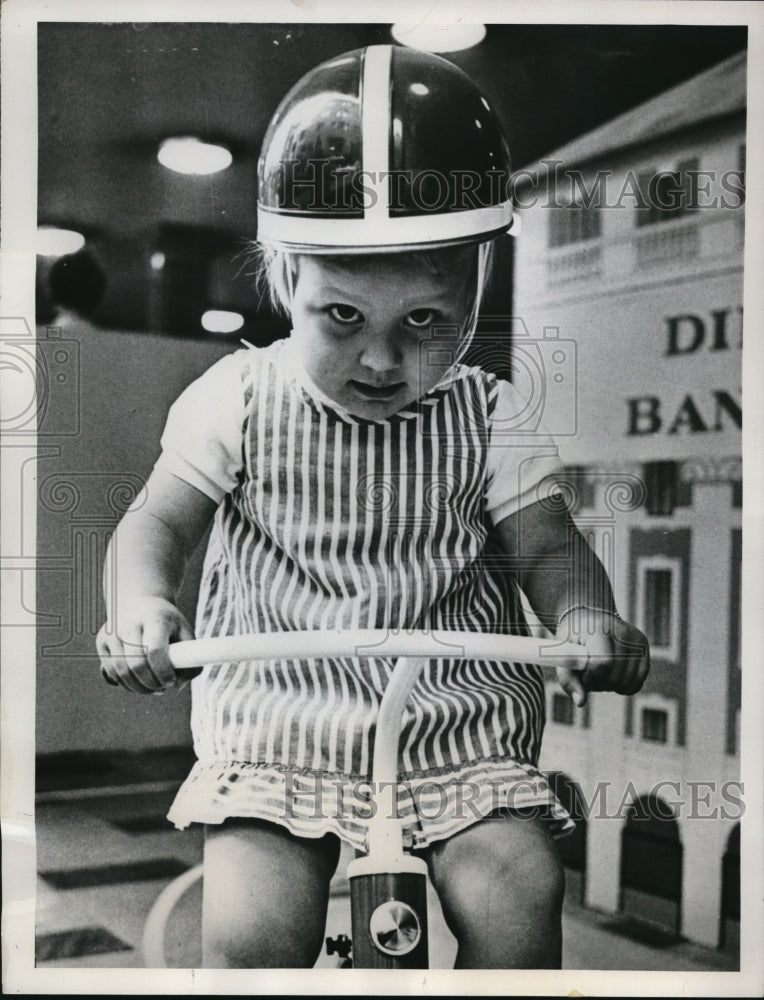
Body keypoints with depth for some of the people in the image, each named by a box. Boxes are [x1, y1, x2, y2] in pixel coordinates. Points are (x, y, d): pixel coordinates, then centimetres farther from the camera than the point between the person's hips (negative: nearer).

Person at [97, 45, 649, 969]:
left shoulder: (487, 416, -1)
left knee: (521, 908, -18)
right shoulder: (241, 399, -4)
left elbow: (545, 544, -1)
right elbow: (159, 521, -4)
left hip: (461, 728, 1)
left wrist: (586, 617, -24)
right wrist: (139, 605, -26)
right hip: (275, 723, -1)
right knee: (250, 935, -19)